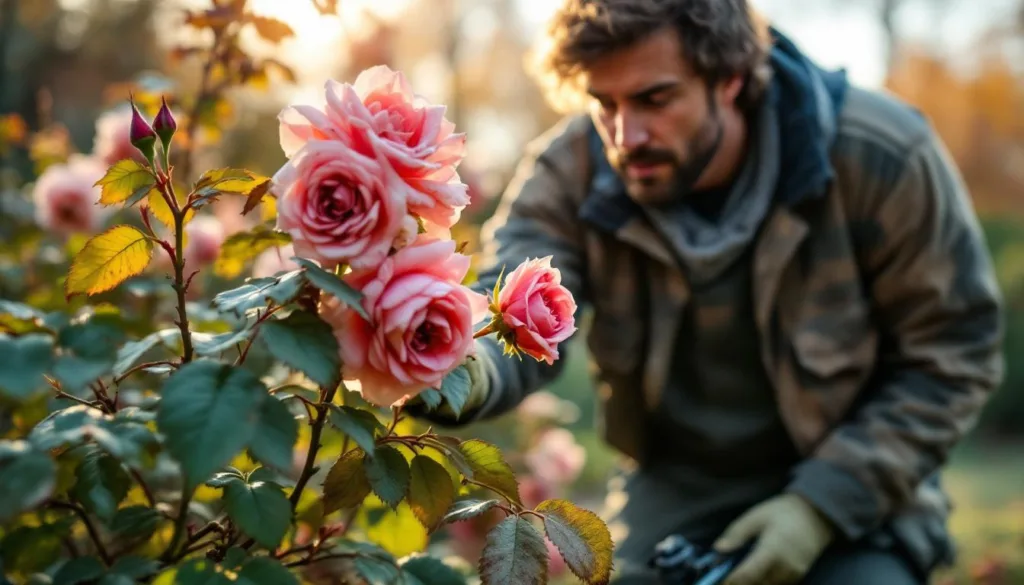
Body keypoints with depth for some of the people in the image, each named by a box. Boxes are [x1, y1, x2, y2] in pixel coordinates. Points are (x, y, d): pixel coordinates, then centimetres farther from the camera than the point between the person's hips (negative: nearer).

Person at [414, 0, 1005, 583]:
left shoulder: (880, 157, -21)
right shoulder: (568, 171, -16)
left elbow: (953, 354, -13)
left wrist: (824, 503, -20)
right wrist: (460, 372, -54)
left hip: (852, 488, -1)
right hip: (674, 485, 2)